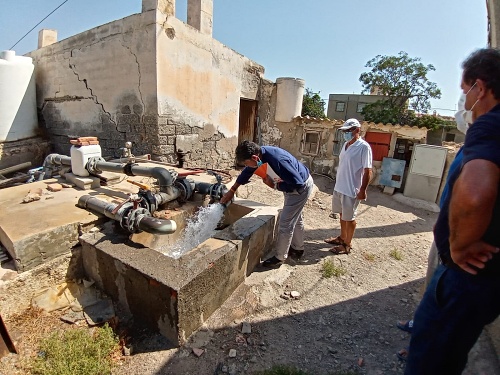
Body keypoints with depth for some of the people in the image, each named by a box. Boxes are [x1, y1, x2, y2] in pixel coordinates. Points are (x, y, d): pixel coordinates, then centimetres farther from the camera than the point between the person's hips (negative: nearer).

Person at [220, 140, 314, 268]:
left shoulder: (277, 161, -39)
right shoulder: (259, 154, -12)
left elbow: (298, 183, -32)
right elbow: (246, 173, 5)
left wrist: (274, 185, -22)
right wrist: (231, 191, 10)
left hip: (301, 187, -9)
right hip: (293, 184, 9)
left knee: (285, 223, -3)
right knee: (295, 218, 22)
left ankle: (279, 257, 15)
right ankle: (297, 249, 42)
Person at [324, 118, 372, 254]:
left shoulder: (364, 147, -15)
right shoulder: (346, 144, 9)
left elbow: (368, 171, -17)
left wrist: (363, 190, -19)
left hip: (351, 190, -8)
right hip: (339, 187, 8)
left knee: (349, 218, 5)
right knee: (342, 214, 20)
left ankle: (347, 245, 19)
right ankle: (342, 237, 37)